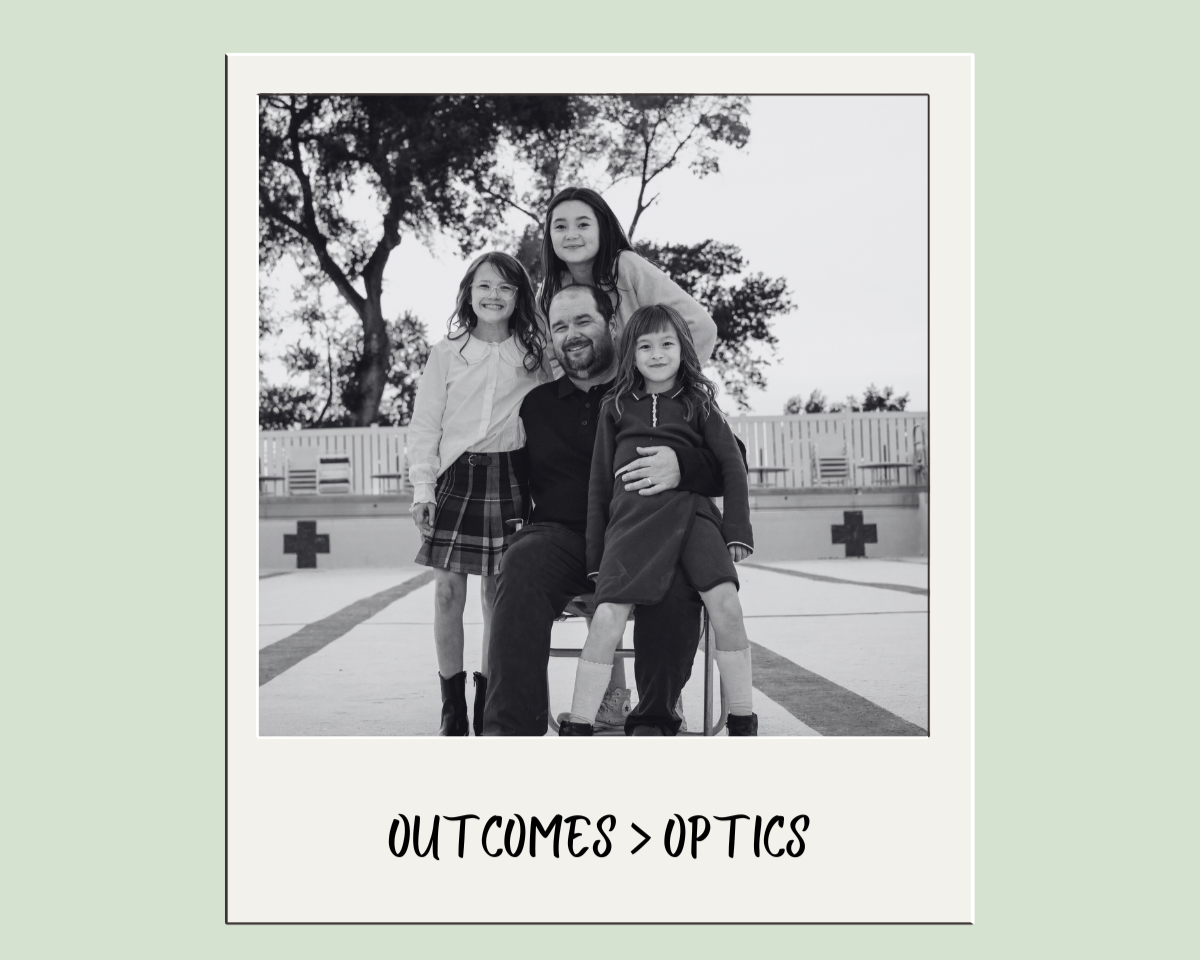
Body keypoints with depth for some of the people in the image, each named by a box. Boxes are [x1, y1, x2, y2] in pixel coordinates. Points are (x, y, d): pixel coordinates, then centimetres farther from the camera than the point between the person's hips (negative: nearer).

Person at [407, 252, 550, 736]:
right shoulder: (445, 354, 5)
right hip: (455, 476, 0)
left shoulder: (535, 355, 8)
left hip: (509, 477, 0)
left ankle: (486, 707, 13)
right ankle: (452, 709, 10)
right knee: (448, 591, -1)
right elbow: (425, 425, 3)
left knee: (498, 594, 2)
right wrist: (423, 487, -5)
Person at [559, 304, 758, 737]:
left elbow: (731, 465, 13)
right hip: (631, 513, 0)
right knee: (607, 616, -17)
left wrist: (737, 531, 1)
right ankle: (575, 729, -6)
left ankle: (743, 725, -5)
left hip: (689, 508, 0)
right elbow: (599, 482, 16)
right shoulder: (615, 407, 17)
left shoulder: (698, 404, 17)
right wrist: (596, 554, 12)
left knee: (726, 604, -19)